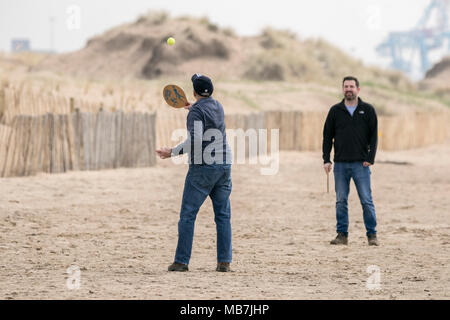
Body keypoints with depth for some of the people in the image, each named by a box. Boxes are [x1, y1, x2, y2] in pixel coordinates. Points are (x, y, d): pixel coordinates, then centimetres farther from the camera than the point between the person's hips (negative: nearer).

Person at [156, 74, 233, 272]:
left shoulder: (196, 112, -10)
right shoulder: (217, 106, 12)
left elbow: (195, 140, -24)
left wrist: (173, 152, -16)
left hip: (202, 168, -6)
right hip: (224, 166, 6)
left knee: (187, 215, -1)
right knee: (223, 216, 8)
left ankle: (181, 261, -5)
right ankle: (224, 261, 1)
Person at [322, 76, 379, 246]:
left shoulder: (368, 110, 4)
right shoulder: (335, 111, 8)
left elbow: (374, 135, 2)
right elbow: (327, 136, 8)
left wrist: (370, 158, -7)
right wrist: (326, 160, 0)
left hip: (361, 164, -2)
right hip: (340, 164, 2)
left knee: (366, 200, -3)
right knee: (341, 201, 3)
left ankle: (372, 234, 4)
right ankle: (342, 234, 8)